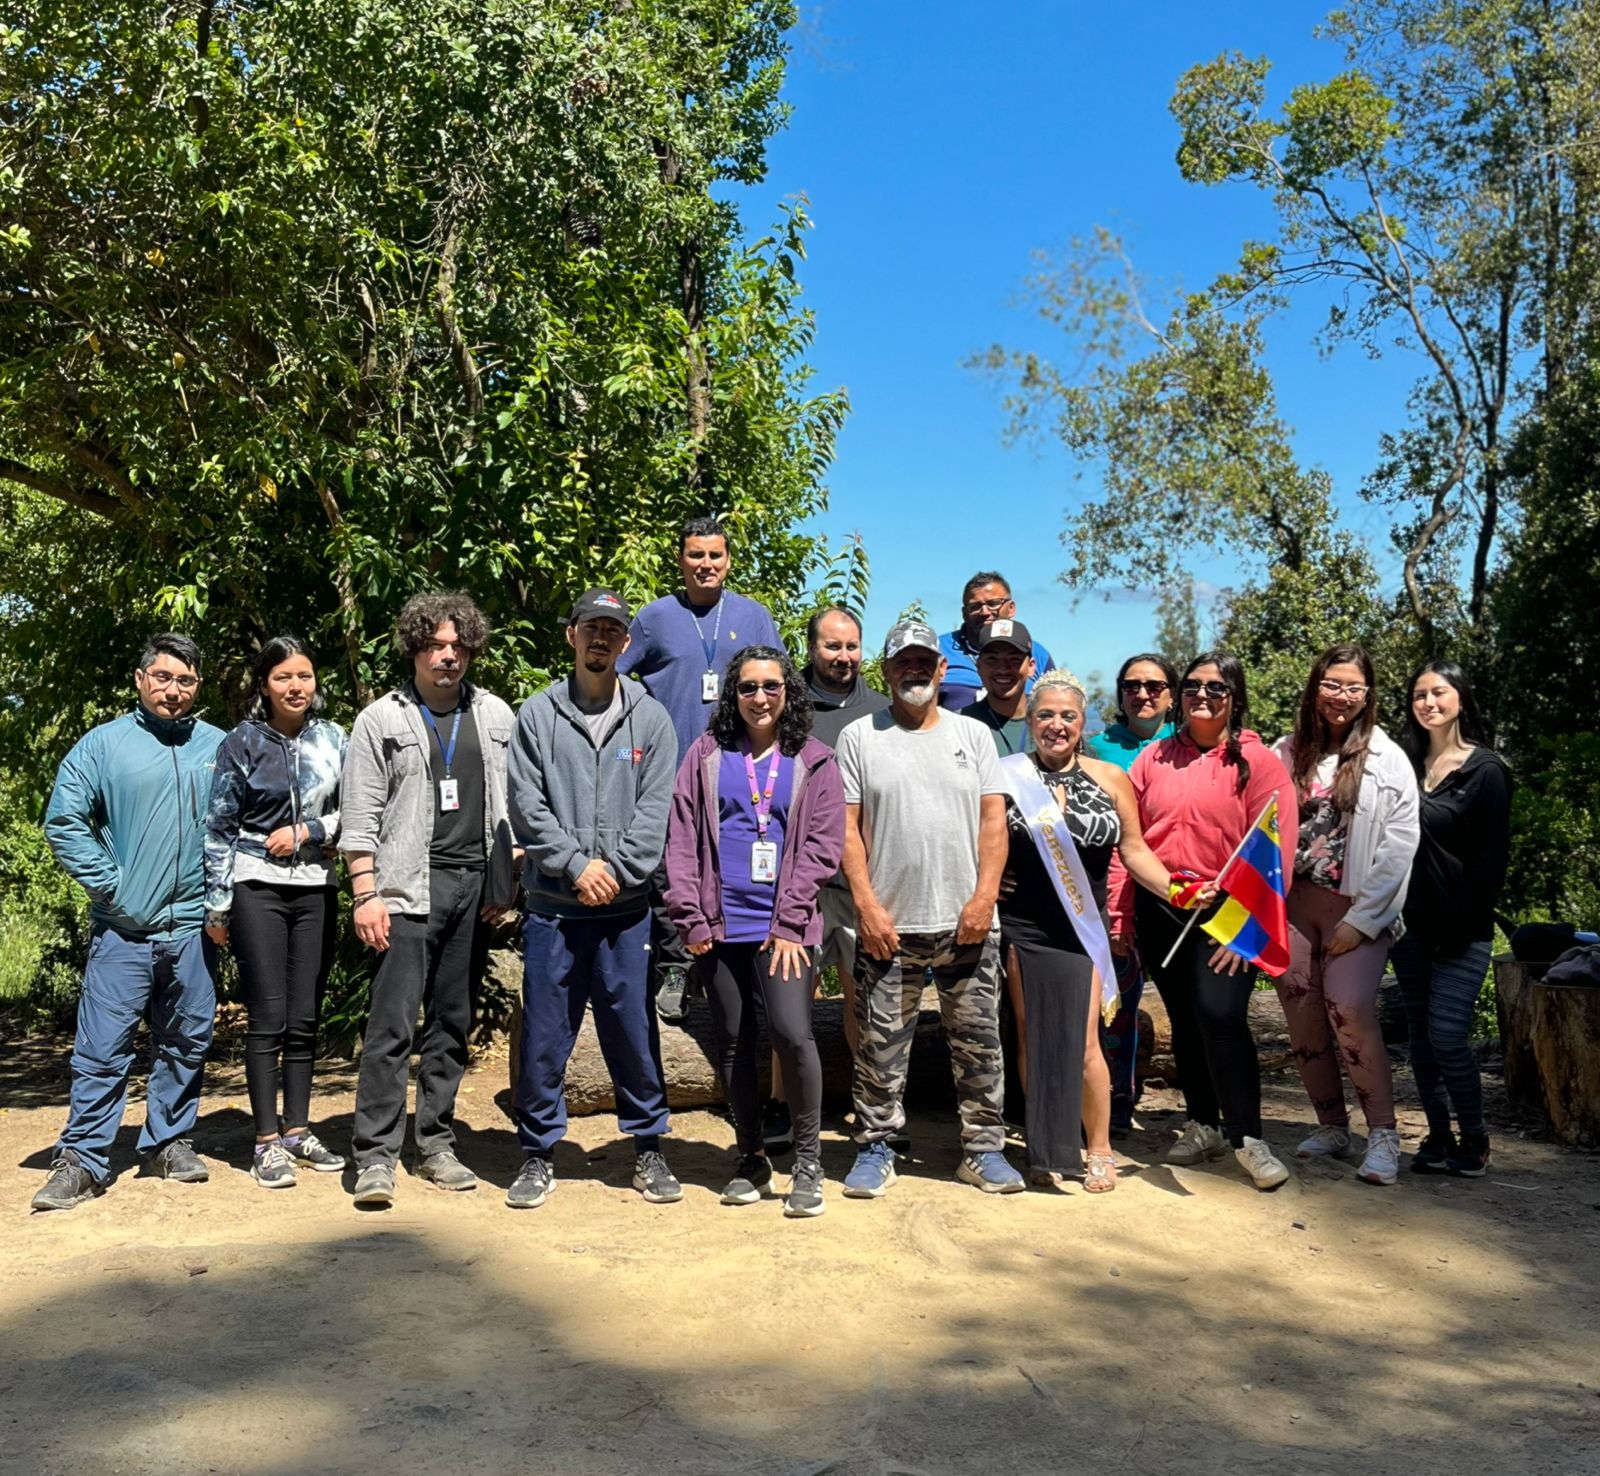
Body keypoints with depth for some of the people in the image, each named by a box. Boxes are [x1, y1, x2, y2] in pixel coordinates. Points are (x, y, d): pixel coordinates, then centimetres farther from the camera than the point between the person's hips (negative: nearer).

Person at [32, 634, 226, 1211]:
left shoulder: (220, 749, 7)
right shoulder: (104, 744, 0)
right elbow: (64, 822, -4)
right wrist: (110, 886, -9)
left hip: (193, 927, 3)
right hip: (123, 928, -2)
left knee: (187, 1043, 11)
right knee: (102, 1047, -3)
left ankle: (170, 1141, 26)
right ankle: (82, 1159, 7)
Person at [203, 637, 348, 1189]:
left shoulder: (332, 739, 6)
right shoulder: (241, 744, 0)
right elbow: (219, 828, 1)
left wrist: (307, 831, -8)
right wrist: (217, 906, -1)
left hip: (317, 889, 3)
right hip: (257, 888, -3)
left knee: (305, 1018, 6)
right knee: (268, 1018, -4)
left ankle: (297, 1130, 17)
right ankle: (267, 1141, 4)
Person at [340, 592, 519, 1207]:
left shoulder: (495, 716, 12)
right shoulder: (381, 719, 3)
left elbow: (512, 805, 12)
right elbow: (359, 816, -1)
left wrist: (507, 884, 6)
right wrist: (365, 895, -8)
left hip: (475, 885, 4)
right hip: (409, 887, -3)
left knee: (454, 1024, 9)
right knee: (393, 1024, -8)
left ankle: (436, 1145, 18)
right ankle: (375, 1156, -3)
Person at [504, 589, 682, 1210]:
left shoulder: (650, 717, 6)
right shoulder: (537, 715, 5)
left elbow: (655, 809, -1)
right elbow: (526, 805, -2)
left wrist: (615, 871, -11)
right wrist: (576, 864, -11)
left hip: (626, 905, 0)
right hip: (552, 904, 0)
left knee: (634, 1029, 6)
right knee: (544, 1035, 5)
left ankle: (648, 1148, 20)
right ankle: (539, 1153, 19)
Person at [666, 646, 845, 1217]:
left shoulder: (814, 762, 6)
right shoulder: (706, 755, 9)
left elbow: (822, 845, 0)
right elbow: (682, 838, 5)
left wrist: (789, 922, -8)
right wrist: (690, 917, -2)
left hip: (783, 926, -2)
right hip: (720, 925, 2)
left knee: (791, 1032, -15)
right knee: (732, 1043, 9)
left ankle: (807, 1161, 2)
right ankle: (751, 1159, 24)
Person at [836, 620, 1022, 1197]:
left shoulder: (973, 735, 10)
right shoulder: (859, 737, 5)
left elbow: (993, 821, 5)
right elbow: (847, 827, 0)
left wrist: (984, 897, -7)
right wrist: (866, 904, -8)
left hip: (966, 924, 2)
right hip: (888, 923, -1)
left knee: (979, 1043, 7)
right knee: (881, 1045, 5)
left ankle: (983, 1149, 20)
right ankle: (876, 1150, 18)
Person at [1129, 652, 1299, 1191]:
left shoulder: (1258, 762, -2)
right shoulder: (1154, 758, 8)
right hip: (1159, 911, 4)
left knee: (1221, 1015, -16)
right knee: (1185, 1020, 12)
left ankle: (1247, 1137, -2)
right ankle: (1204, 1125, 27)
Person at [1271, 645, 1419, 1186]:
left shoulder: (1387, 760, -1)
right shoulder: (1287, 753, 8)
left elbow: (1399, 846, -6)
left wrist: (1361, 919, -10)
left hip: (1357, 908, -4)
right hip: (1293, 903, 4)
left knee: (1349, 1008, -18)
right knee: (1302, 1016, 4)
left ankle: (1383, 1135, -7)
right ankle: (1331, 1127, 20)